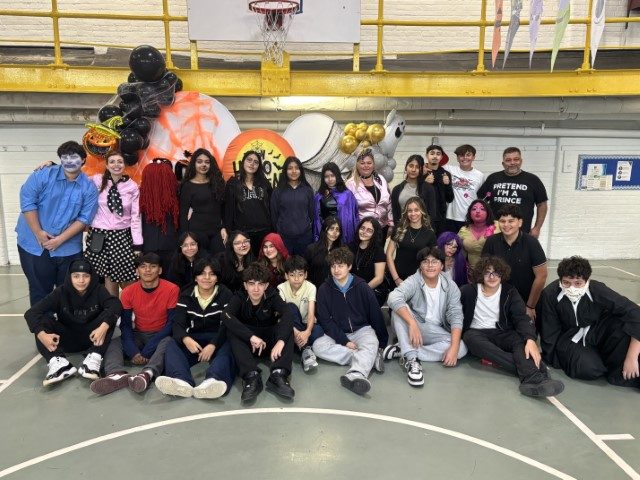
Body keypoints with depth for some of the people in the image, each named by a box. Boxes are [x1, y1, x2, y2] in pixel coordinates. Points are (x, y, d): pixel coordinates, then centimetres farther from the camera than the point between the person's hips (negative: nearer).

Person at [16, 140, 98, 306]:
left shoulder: (89, 187, -4)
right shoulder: (43, 175, -4)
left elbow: (84, 218, -8)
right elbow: (27, 201, -8)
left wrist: (60, 239, -14)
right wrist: (39, 233, -13)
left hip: (68, 248, 1)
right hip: (35, 245, 0)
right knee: (40, 291, 11)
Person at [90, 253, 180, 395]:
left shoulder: (172, 290, -13)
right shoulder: (128, 292, -4)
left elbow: (172, 323, -14)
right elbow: (125, 324, -5)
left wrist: (148, 350, -21)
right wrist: (132, 351, -23)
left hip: (161, 336, -4)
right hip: (138, 335, 4)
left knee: (167, 343, -36)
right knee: (113, 343, -22)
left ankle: (147, 374, -61)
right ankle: (118, 374, -51)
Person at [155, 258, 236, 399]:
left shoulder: (225, 295, 4)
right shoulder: (186, 295, 10)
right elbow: (178, 323, -3)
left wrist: (213, 345, -25)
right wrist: (185, 339, -27)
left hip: (218, 339, -2)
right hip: (193, 340, 2)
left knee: (227, 348, -34)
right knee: (172, 345, -26)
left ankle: (212, 381, -62)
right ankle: (182, 381, -53)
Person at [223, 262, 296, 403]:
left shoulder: (272, 296, -11)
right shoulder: (239, 298, -10)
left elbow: (288, 314, -29)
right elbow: (226, 316, -31)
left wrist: (280, 341, -47)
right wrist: (251, 337, -42)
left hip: (270, 343, 0)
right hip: (248, 344, 0)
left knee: (287, 326, -26)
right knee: (231, 330, -28)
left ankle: (278, 375, -37)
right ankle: (251, 376, -39)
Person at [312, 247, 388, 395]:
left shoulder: (362, 287, -5)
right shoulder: (324, 289, -3)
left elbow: (376, 315, 3)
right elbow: (325, 320, -5)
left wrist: (383, 342, 6)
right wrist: (344, 341, -15)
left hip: (362, 329, -1)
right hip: (337, 334, 2)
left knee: (371, 344, -33)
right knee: (318, 346, -27)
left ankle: (356, 374, -62)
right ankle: (370, 358, -27)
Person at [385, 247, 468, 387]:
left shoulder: (451, 286, -3)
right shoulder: (413, 282, -13)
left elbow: (456, 317, -9)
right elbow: (393, 298, -33)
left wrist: (454, 347, -24)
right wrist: (412, 324, -45)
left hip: (436, 333, 3)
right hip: (412, 328, -3)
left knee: (461, 349, -24)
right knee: (399, 308, -29)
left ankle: (403, 351, -23)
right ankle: (412, 359, -35)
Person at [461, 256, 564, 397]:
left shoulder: (510, 293, 0)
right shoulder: (468, 291, -2)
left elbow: (522, 318, -13)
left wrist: (530, 340, -32)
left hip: (501, 334, 2)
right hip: (476, 333, -2)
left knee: (522, 338, -30)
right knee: (471, 338, -38)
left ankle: (533, 379, -58)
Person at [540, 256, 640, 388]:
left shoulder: (598, 291, -26)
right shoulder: (550, 294, -26)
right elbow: (549, 332, -13)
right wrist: (550, 360, -1)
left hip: (597, 332, 2)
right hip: (570, 338, -2)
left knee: (625, 323, -28)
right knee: (587, 368, -31)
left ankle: (624, 374, -8)